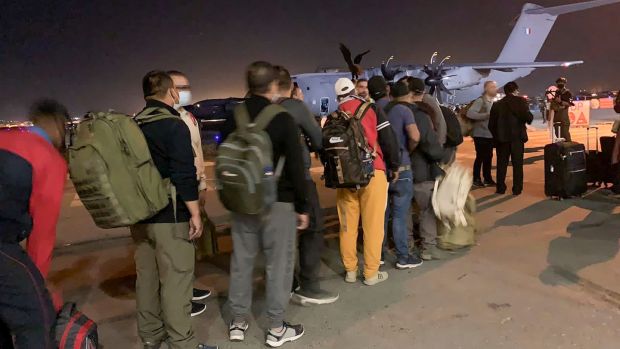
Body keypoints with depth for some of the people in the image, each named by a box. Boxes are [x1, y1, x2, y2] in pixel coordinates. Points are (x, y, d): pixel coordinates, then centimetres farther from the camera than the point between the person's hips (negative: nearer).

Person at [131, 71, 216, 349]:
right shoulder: (174, 125, -13)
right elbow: (184, 174, -20)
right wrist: (195, 213, -14)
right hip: (169, 216, -8)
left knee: (146, 276, 15)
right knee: (175, 280, -1)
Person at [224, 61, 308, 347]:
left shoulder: (234, 118, 4)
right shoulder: (283, 119, -11)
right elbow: (295, 167, -12)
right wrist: (302, 207, -5)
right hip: (277, 202, -5)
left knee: (241, 260, 14)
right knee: (279, 263, 4)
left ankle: (238, 322, 26)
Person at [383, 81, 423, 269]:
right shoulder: (404, 110, -9)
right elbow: (415, 136, -24)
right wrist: (409, 149, -5)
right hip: (400, 167, -6)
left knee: (383, 212, 14)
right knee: (400, 214, 0)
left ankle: (379, 253, 22)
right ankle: (403, 257, 8)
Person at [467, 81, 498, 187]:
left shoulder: (494, 102, 12)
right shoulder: (480, 100, -11)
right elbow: (470, 113, -24)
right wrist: (487, 115, -24)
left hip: (490, 134, 7)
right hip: (481, 134, -7)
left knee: (488, 157, 11)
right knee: (480, 157, -1)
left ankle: (487, 178, 20)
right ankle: (476, 179, 10)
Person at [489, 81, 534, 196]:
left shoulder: (497, 104, 5)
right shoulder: (520, 101, -5)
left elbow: (491, 124, 5)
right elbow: (528, 118, -14)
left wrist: (496, 136, 16)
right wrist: (530, 117, 8)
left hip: (501, 138, 3)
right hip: (517, 137, -2)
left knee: (501, 164, 9)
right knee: (517, 164, 5)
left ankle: (500, 188, 10)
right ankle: (517, 189, 5)